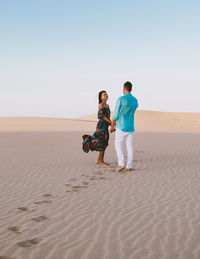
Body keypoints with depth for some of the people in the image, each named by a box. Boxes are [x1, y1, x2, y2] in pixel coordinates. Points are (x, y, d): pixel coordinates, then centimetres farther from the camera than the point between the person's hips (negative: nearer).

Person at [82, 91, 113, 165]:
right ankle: (101, 161, 5)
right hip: (101, 125, -9)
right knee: (102, 143, -4)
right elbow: (102, 116, -17)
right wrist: (111, 122, -19)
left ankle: (98, 160, 19)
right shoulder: (101, 105, -10)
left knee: (104, 143, 11)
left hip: (105, 126, 9)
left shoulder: (107, 105, 16)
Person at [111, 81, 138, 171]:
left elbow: (116, 114, -11)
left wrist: (112, 126, 1)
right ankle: (129, 166, 7)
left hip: (121, 127, -5)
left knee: (118, 145, 6)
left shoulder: (120, 99, -13)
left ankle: (121, 164, -6)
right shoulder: (135, 101, 6)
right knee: (130, 146, 6)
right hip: (131, 127, 5)